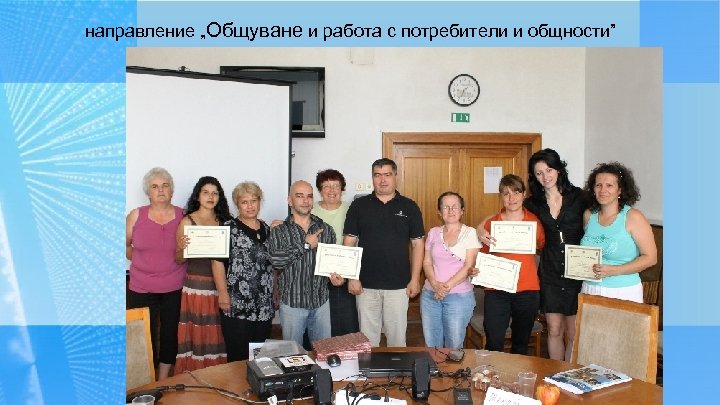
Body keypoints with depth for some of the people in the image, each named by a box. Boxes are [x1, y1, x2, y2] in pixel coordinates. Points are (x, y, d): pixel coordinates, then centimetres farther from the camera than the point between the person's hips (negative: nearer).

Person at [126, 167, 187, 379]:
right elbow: (125, 245, 10)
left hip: (174, 289, 0)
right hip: (142, 289, 0)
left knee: (170, 334, 9)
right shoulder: (136, 215, -1)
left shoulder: (183, 216, -1)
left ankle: (163, 382, 27)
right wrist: (140, 258, -1)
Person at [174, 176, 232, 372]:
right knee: (197, 333, 1)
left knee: (216, 334, 9)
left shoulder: (223, 221, 8)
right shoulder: (187, 221, -2)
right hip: (195, 285, -3)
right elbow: (178, 259, -2)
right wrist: (183, 248, -23)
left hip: (219, 284, 3)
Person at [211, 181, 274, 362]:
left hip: (264, 306, 5)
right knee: (239, 356, 0)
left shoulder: (266, 229, 13)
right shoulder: (229, 228, -3)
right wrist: (223, 293, -15)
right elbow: (217, 261, -9)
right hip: (237, 306, -5)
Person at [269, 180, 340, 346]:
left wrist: (335, 275, -6)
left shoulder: (326, 230, 5)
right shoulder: (279, 231, -3)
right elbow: (276, 260, -20)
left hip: (321, 302, 2)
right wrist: (305, 245, -16)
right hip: (292, 303, -2)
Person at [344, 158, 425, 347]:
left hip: (398, 285, 0)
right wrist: (352, 278, -4)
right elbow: (349, 243, 3)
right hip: (366, 284, 0)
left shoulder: (409, 207, 2)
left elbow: (418, 244, 3)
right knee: (367, 338, 9)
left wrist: (415, 279, -2)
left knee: (397, 335, 9)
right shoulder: (359, 205, 2)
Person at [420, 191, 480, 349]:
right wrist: (435, 284, -11)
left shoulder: (469, 233, -2)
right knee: (430, 345, 9)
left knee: (454, 345, 5)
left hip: (459, 296, -3)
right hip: (430, 295, 3)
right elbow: (427, 262, 6)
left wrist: (447, 286, -15)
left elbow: (469, 266, -8)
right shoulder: (433, 233, 9)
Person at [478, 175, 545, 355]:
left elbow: (542, 246, 18)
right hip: (497, 290, -1)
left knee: (521, 343, 15)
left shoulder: (534, 221, 3)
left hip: (527, 290, 1)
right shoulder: (491, 222, 2)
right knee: (494, 344, -4)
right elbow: (484, 254, 9)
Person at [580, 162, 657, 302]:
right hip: (590, 290, 4)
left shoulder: (633, 217, -10)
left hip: (623, 292, -4)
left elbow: (650, 257, -11)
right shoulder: (588, 215, 3)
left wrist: (613, 270, -19)